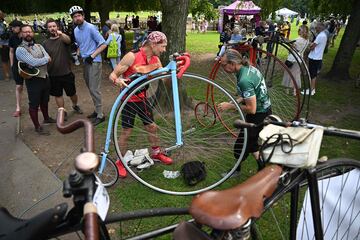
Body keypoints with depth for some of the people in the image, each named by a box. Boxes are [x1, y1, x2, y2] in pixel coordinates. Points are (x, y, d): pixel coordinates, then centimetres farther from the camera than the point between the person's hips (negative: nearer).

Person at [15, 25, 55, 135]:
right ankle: (37, 127, 18)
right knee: (34, 104, 5)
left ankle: (46, 118, 44)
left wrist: (38, 62, -21)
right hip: (33, 80, -6)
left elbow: (47, 58, -5)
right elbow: (33, 62, -22)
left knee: (45, 101, 23)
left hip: (45, 77, 6)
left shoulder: (39, 46, 10)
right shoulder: (20, 49, -11)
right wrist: (46, 59, -9)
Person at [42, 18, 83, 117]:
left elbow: (68, 40, -28)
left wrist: (61, 34, -50)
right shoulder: (45, 43, 4)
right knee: (58, 95, 12)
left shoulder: (63, 38, -3)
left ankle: (75, 105, 39)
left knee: (72, 93, 11)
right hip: (53, 75, 2)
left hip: (66, 73, -2)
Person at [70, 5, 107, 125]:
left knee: (94, 89, -9)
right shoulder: (75, 30, 11)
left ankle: (100, 115, 0)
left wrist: (92, 56, -18)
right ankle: (97, 110, 25)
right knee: (90, 88, 13)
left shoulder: (91, 28, -12)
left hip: (94, 61, -8)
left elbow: (103, 44, -14)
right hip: (85, 61, 8)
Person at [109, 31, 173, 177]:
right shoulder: (132, 56, -21)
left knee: (152, 127, 15)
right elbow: (112, 75, -18)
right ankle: (121, 161, 23)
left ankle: (156, 153, 38)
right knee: (126, 132, 2)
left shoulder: (155, 60, -2)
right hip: (128, 100, -6)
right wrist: (118, 81, -41)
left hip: (142, 98, 6)